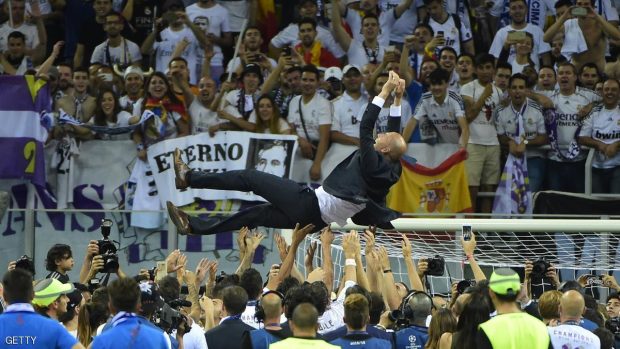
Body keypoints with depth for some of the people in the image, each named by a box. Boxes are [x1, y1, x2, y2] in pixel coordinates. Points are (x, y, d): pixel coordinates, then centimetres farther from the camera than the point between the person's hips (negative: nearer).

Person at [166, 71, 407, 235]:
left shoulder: (372, 162, -20)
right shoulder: (390, 172, 3)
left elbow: (365, 127, -24)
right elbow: (395, 137, 14)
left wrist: (386, 92, -20)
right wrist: (398, 99, 14)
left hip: (309, 203, -9)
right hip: (318, 219, 9)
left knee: (250, 178, 0)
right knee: (258, 214, 18)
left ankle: (188, 177, 9)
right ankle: (194, 227, 25)